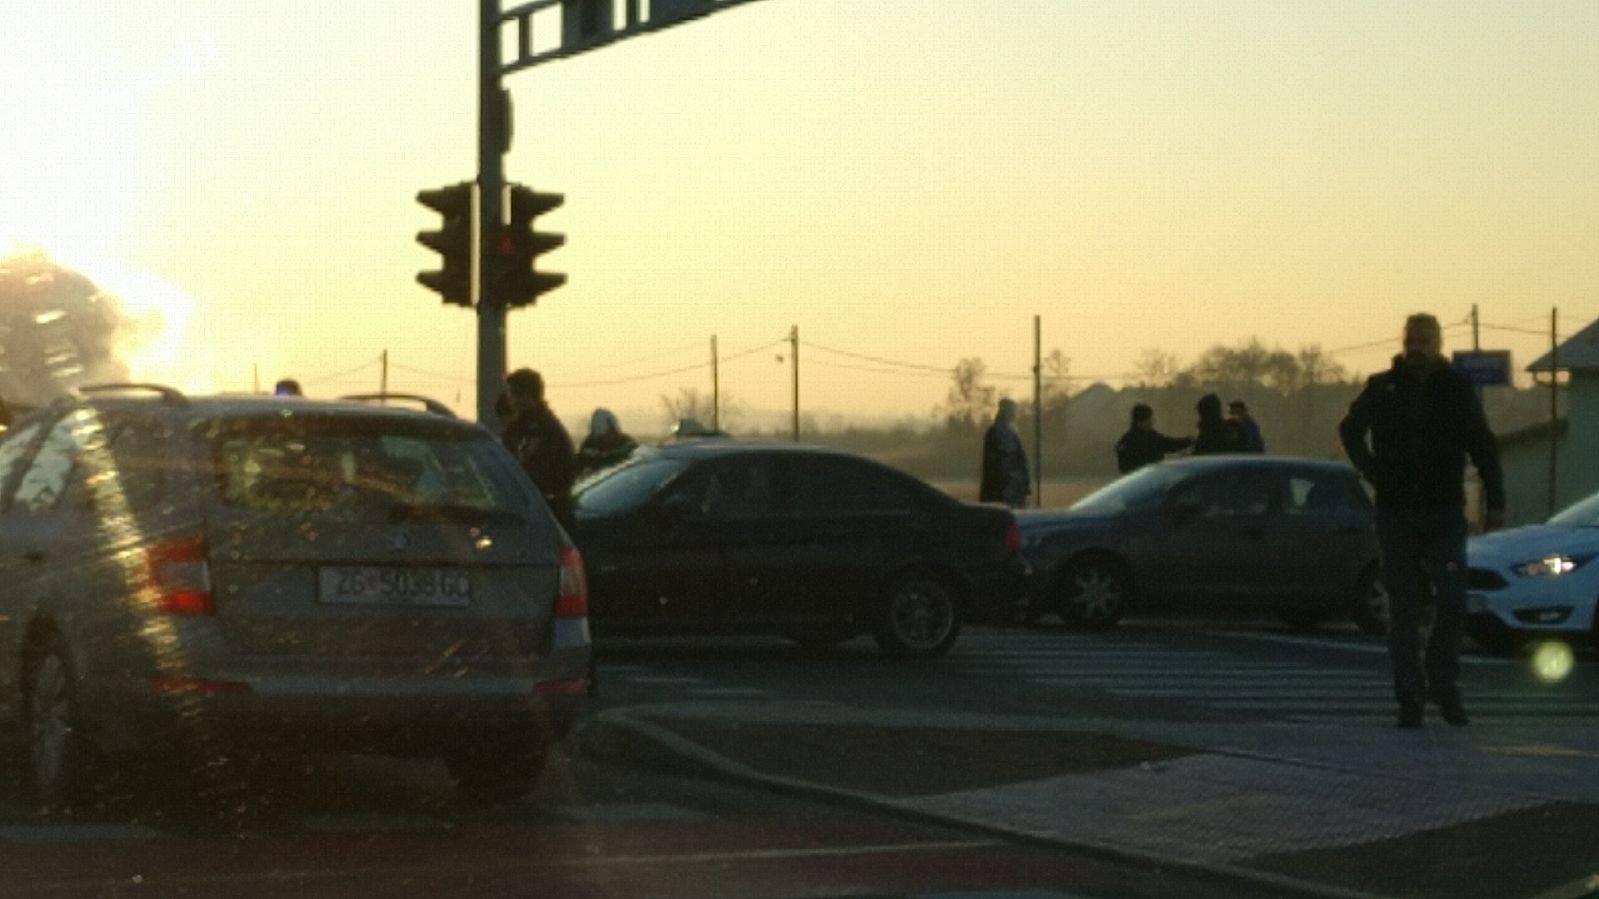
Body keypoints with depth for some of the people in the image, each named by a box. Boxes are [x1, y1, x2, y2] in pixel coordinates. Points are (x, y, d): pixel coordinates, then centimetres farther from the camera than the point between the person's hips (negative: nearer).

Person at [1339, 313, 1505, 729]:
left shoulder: (1457, 388, 2)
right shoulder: (1384, 388, 3)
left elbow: (1483, 446, 6)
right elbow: (1350, 429, 19)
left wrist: (1495, 502, 0)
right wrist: (1370, 469, 5)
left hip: (1445, 513, 0)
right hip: (1397, 514, 0)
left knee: (1452, 603, -9)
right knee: (1404, 610, 2)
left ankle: (1444, 685, 9)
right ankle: (1410, 697, 5)